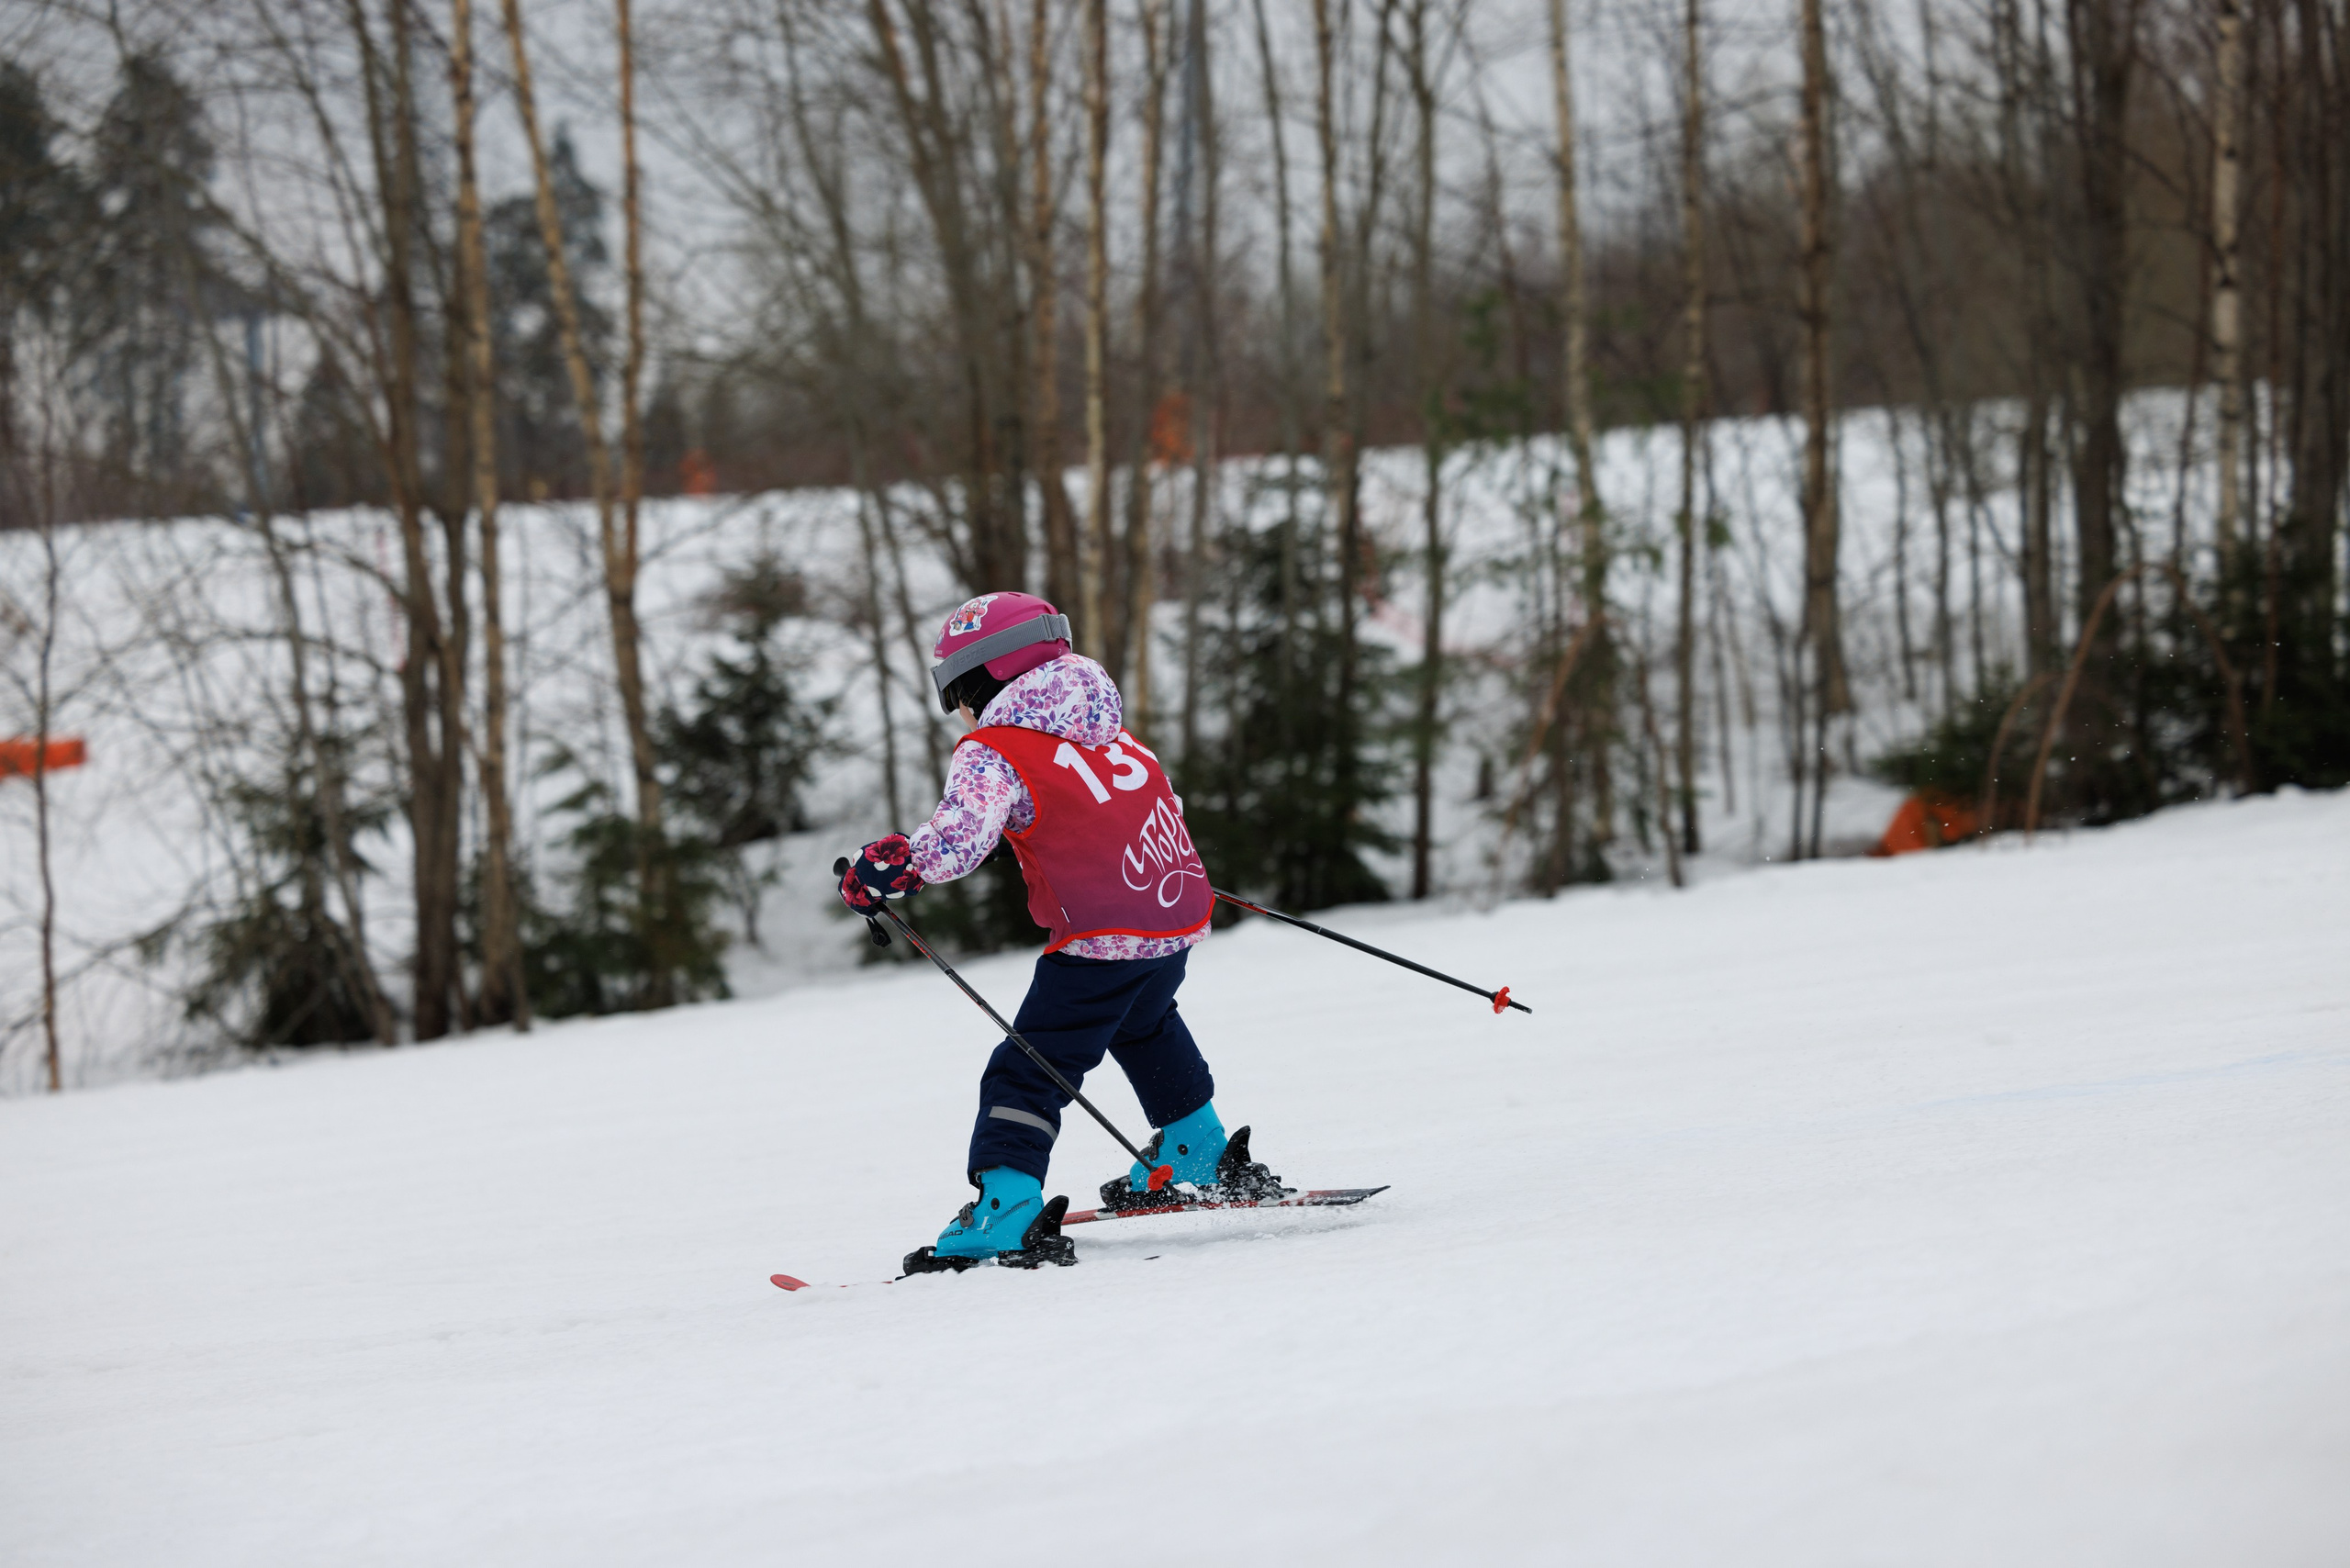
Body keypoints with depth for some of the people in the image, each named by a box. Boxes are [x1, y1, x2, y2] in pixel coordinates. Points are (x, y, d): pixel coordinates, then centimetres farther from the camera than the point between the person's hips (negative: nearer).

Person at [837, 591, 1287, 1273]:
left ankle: (1006, 1205, -23)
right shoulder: (1110, 730, 19)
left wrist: (889, 868, -12)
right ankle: (1198, 1153, 47)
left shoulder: (994, 752, -5)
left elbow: (960, 838, -20)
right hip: (1180, 916, 8)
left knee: (1028, 1072, -6)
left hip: (1101, 936, -8)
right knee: (1145, 1025, 37)